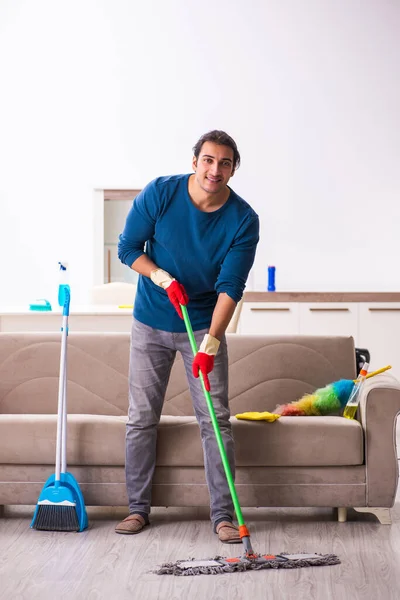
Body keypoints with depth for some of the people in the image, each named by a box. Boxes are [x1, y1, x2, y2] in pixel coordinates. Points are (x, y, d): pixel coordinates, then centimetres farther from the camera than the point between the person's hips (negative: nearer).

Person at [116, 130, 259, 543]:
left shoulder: (243, 219, -15)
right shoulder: (159, 194, -14)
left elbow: (230, 287, -20)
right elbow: (128, 247, -4)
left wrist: (210, 343, -30)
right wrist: (164, 278, -20)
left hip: (204, 325, -1)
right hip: (151, 324, 1)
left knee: (216, 419, -4)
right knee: (141, 417, 4)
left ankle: (223, 514, 2)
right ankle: (138, 507, 15)